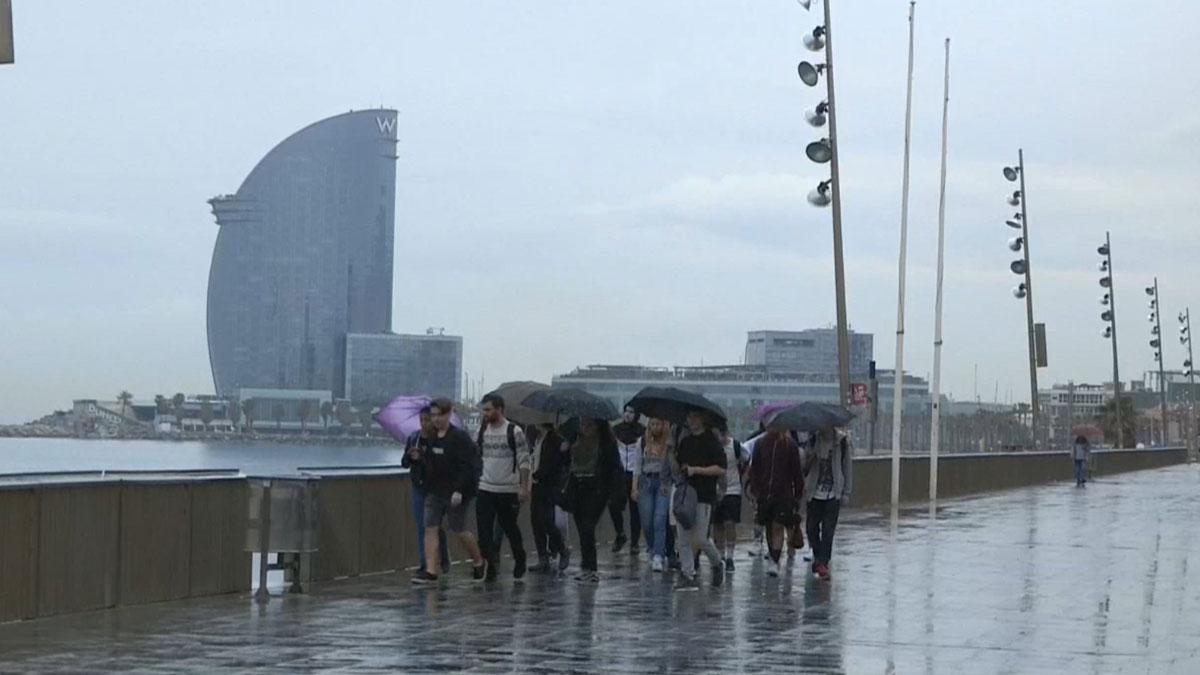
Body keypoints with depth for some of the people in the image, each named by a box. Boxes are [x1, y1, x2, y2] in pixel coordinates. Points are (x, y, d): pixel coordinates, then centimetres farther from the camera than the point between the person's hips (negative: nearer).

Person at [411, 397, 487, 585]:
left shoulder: (460, 437, -13)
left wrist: (459, 490, -22)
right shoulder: (430, 437, 8)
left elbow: (467, 467, -17)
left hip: (455, 493, -6)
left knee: (458, 530, 2)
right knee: (430, 528, -4)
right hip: (434, 491, 6)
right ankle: (430, 571, -5)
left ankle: (479, 562, 25)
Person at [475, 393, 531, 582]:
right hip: (485, 489, 4)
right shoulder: (482, 431, 6)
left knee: (510, 528, 10)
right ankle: (491, 566, 4)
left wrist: (524, 487, -13)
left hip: (508, 490, -4)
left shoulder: (514, 432, -8)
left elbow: (524, 461, -8)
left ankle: (519, 560, 32)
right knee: (484, 531, -4)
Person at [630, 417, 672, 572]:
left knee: (659, 520, -13)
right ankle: (653, 551, 23)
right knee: (646, 522, 3)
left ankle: (658, 556, -15)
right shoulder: (642, 442, 6)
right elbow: (637, 466, 8)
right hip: (645, 482, 3)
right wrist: (634, 487, 1)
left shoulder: (670, 443, -1)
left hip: (663, 483, -3)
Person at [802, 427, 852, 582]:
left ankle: (823, 563, -3)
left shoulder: (842, 441, -3)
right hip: (814, 493, 2)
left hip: (833, 494, -2)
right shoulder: (813, 440, 0)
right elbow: (805, 465, 7)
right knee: (812, 528, 7)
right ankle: (819, 558, 27)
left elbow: (847, 467, 1)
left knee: (828, 531, -6)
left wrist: (846, 492, 0)